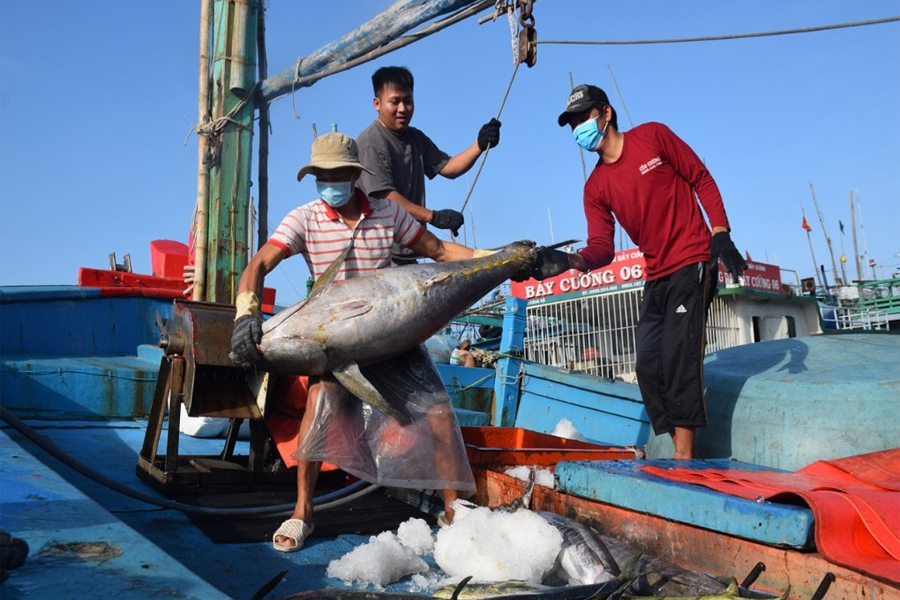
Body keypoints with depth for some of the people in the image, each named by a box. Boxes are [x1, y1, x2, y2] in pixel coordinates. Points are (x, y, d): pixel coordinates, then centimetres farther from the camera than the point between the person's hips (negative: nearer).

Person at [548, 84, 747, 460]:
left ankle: (684, 455, -11)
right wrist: (571, 260, -24)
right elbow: (602, 248, -2)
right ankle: (683, 452, 11)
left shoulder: (653, 136, -1)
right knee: (648, 367, 2)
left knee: (678, 356, -15)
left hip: (693, 263, -6)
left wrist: (721, 235, -10)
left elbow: (701, 179, 1)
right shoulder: (596, 187, 8)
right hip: (656, 277, 6)